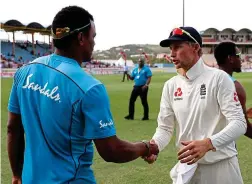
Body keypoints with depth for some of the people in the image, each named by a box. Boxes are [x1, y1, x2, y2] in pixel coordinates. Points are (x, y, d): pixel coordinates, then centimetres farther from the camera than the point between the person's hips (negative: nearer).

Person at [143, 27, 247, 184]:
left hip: (221, 166, -4)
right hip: (187, 167, 4)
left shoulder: (218, 78, -11)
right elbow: (165, 128, 5)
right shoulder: (171, 86, 3)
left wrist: (207, 144, -32)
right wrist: (153, 146, -17)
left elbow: (239, 123, -17)